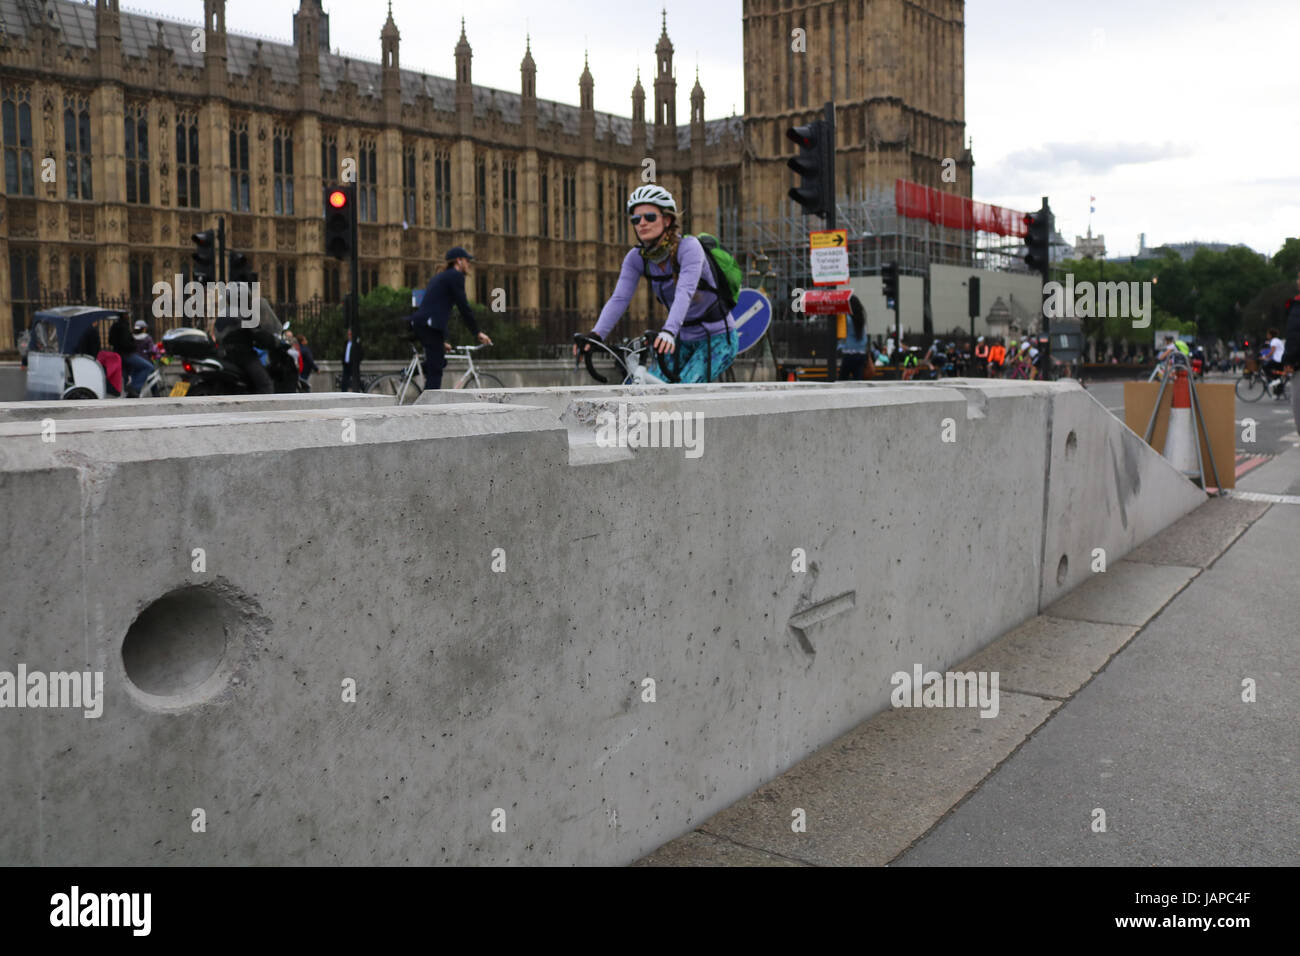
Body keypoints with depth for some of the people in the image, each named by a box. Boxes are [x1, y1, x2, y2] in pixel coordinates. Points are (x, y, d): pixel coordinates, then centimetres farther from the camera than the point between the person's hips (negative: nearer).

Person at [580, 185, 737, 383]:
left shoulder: (688, 246, -21)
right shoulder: (636, 258, -6)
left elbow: (685, 292, -37)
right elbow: (619, 299, -16)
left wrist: (669, 331, -54)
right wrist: (596, 334, -33)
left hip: (717, 339, -5)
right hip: (684, 340, 6)